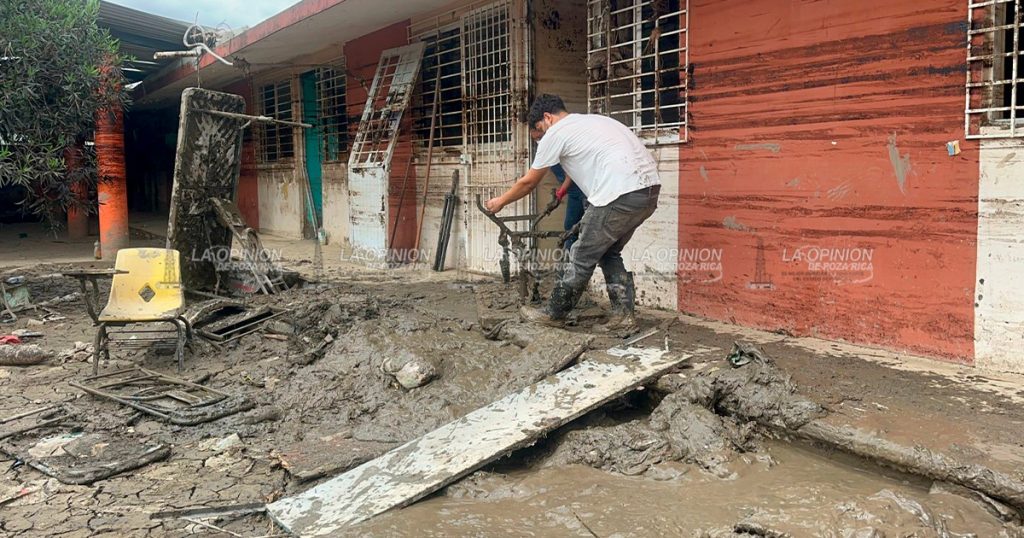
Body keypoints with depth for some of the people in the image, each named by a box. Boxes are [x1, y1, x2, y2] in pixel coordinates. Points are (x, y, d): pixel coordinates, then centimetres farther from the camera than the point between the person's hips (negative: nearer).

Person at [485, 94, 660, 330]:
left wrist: (500, 201, 29)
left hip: (621, 193, -8)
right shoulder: (594, 119, 29)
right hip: (650, 188, 9)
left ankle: (554, 313, 19)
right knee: (609, 253, 22)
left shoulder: (556, 133, 5)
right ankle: (624, 313, 18)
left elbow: (528, 182, 14)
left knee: (582, 257, 6)